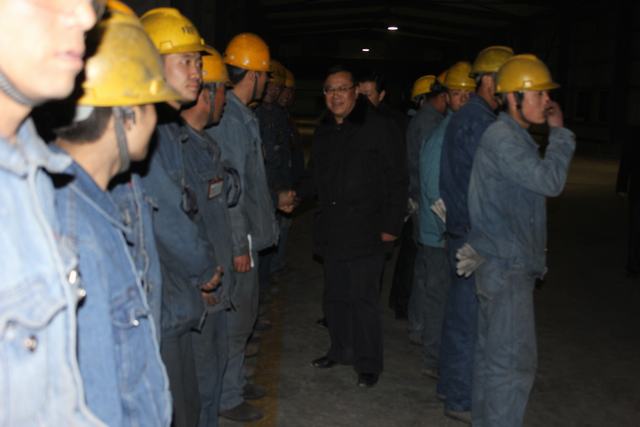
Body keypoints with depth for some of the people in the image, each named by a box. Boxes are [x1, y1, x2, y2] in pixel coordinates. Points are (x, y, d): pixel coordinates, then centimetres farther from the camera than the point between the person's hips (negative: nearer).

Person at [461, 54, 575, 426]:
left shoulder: (515, 136, 16)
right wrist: (560, 132, -10)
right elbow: (550, 181, -23)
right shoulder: (502, 137, -16)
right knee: (515, 361, -6)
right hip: (506, 267, -10)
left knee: (494, 354, 17)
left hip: (505, 263, 10)